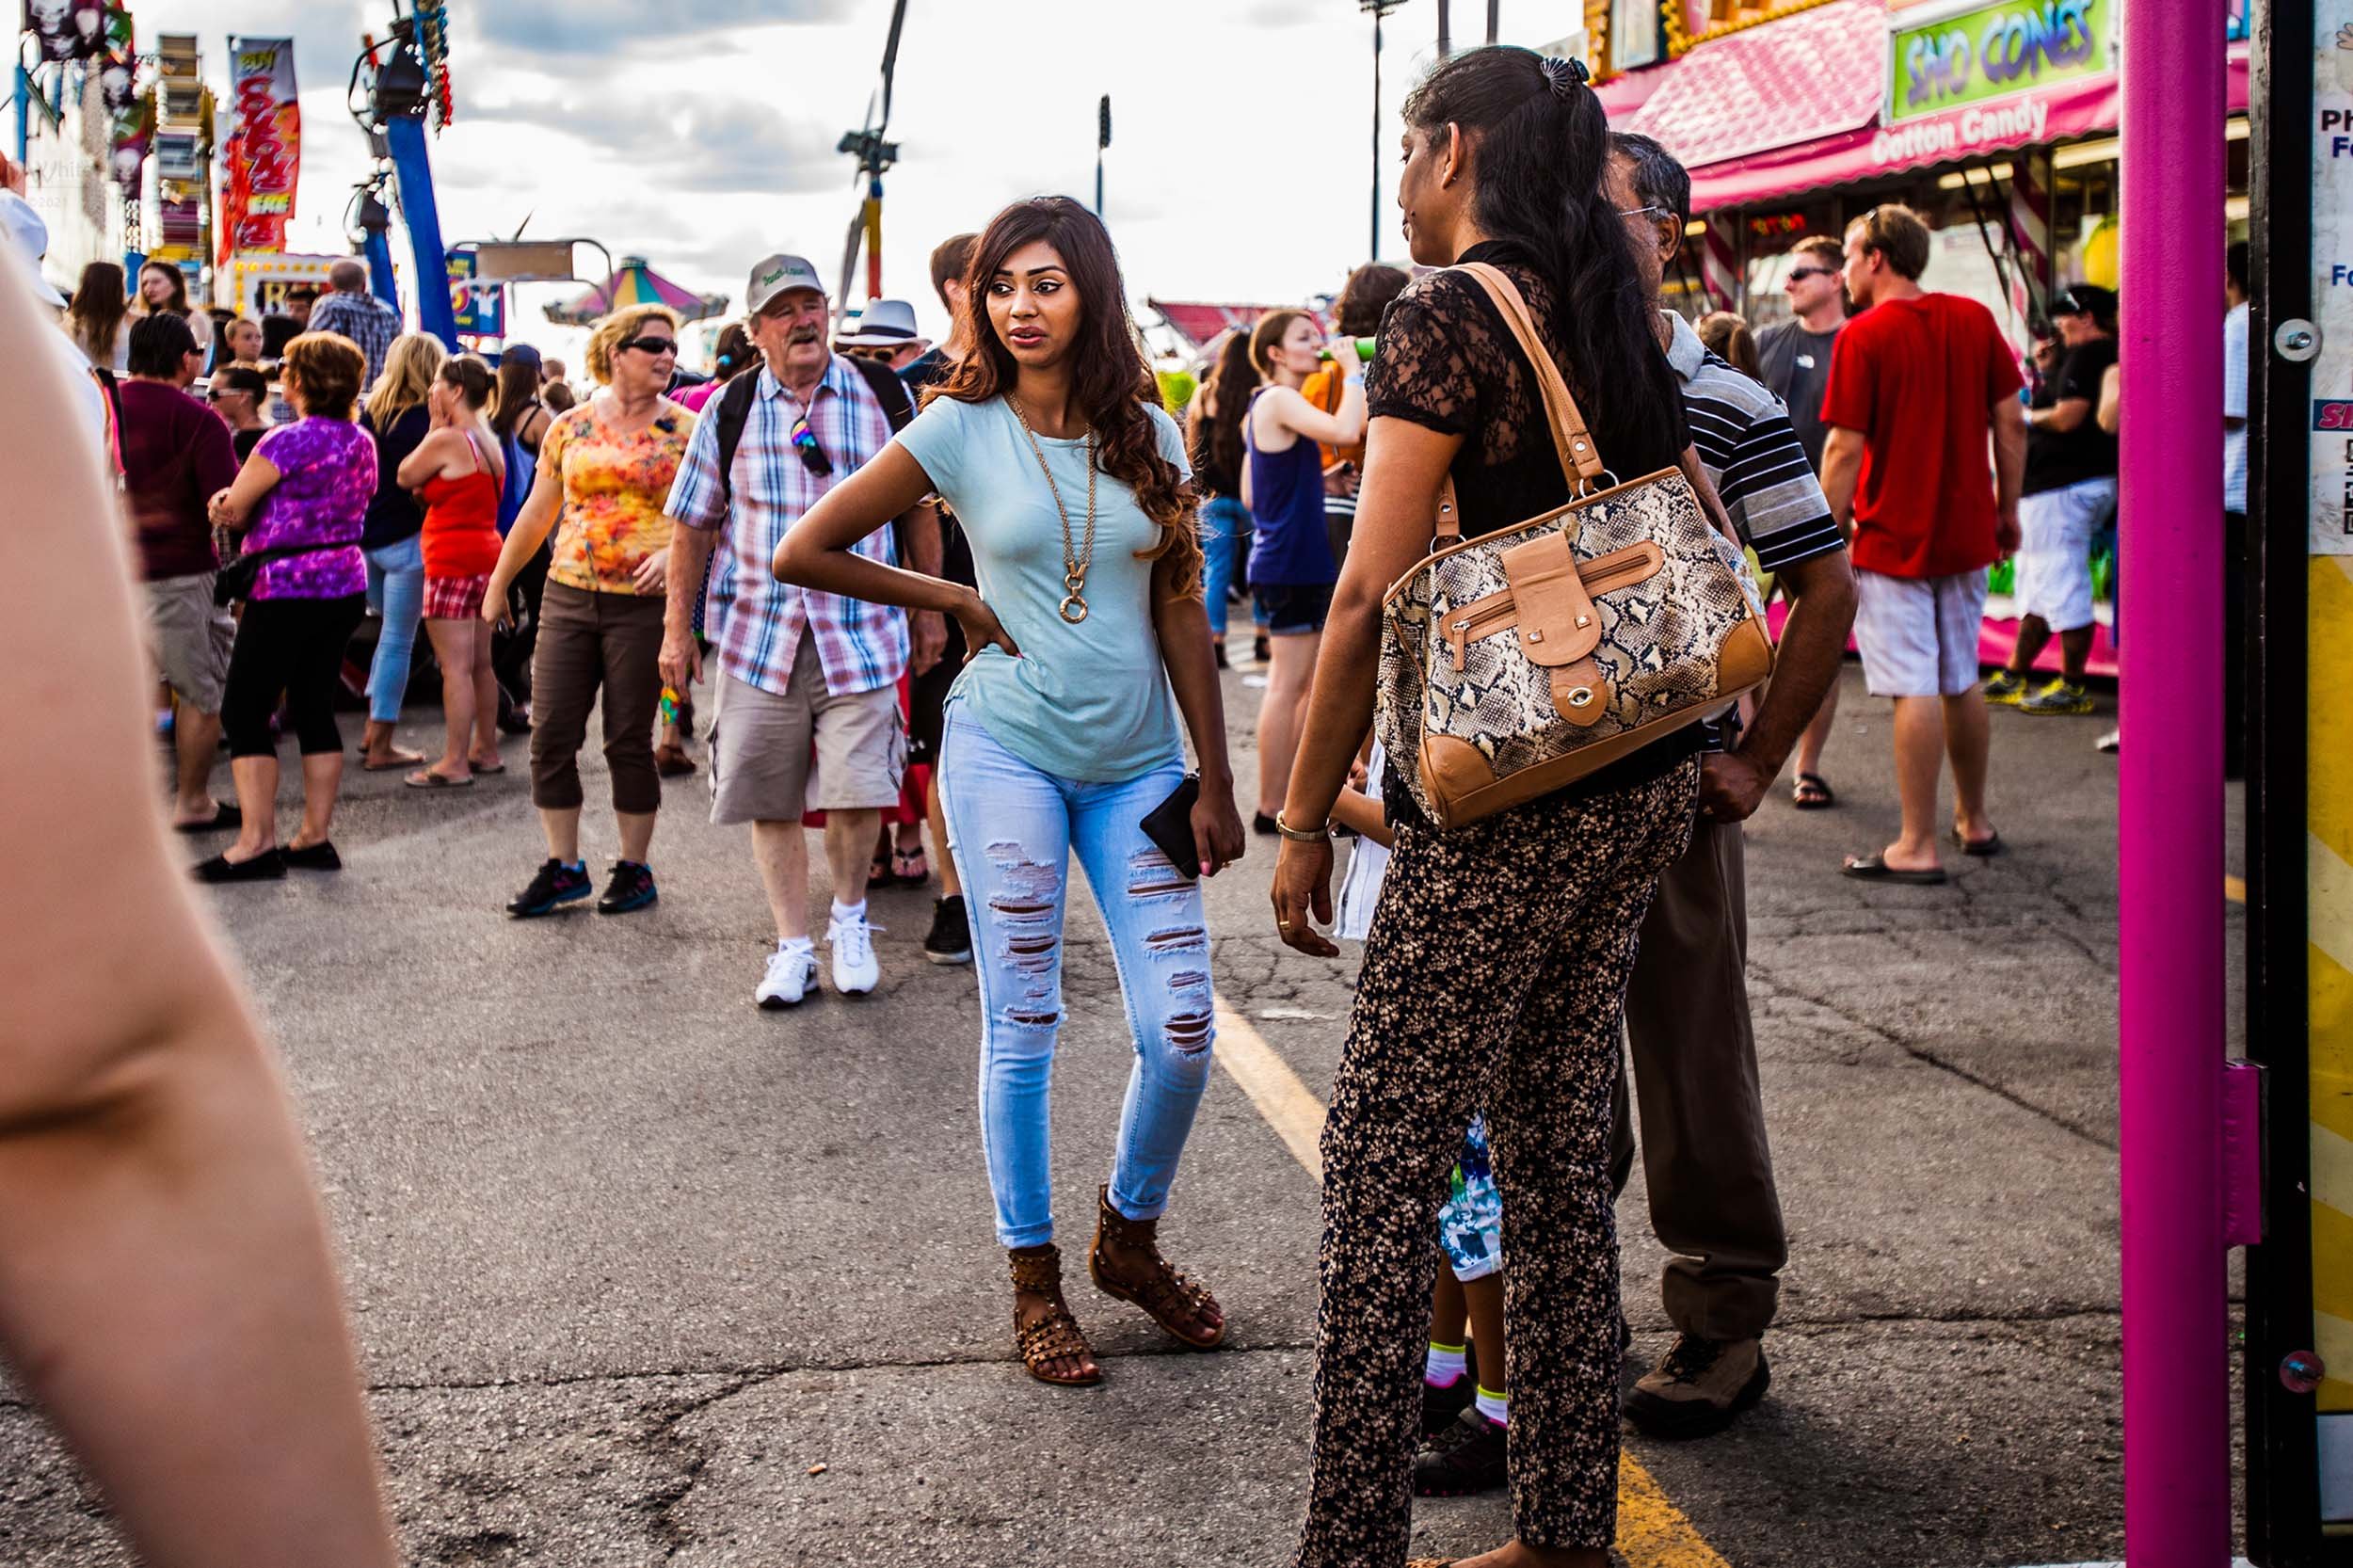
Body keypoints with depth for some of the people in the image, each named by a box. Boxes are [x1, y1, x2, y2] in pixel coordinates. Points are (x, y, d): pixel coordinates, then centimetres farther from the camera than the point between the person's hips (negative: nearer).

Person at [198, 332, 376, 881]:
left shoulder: (287, 442, -16)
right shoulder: (361, 443, 10)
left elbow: (230, 511, -10)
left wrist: (226, 506, 14)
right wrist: (239, 506, 8)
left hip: (287, 590, -8)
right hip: (346, 586, 8)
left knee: (244, 712, -2)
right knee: (315, 708, 12)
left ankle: (257, 844, -6)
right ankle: (315, 836, 14)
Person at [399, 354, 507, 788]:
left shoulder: (446, 439, -15)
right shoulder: (489, 441, 13)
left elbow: (405, 477, -2)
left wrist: (435, 425, -1)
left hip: (453, 560, -10)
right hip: (486, 553, 10)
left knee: (455, 667, -7)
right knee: (479, 662, 15)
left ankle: (454, 763, -6)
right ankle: (486, 750, 22)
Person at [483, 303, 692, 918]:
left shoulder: (685, 430, 1)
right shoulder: (570, 427, 8)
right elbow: (537, 514, 15)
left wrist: (677, 550, -21)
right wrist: (498, 584, 18)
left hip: (643, 603, -3)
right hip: (568, 596, 3)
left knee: (629, 741, 2)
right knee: (551, 736, 1)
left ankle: (635, 869, 15)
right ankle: (563, 867, 12)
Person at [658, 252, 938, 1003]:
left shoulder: (883, 395, 2)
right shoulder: (731, 409, 2)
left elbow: (919, 510, 10)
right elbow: (694, 525, 9)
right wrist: (678, 628, 8)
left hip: (862, 635, -1)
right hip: (760, 634, 1)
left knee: (857, 793, -10)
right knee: (772, 801, 5)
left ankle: (850, 913, 18)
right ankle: (793, 946, 19)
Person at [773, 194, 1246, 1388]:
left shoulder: (1150, 433, 5)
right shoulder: (961, 430, -3)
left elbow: (1180, 615, 6)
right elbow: (804, 551, -3)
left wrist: (1215, 780, 3)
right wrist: (956, 602, -1)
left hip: (1137, 762, 3)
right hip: (1009, 751, -3)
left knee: (1182, 1029, -2)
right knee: (1022, 1026, 2)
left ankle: (1129, 1234, 24)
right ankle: (1033, 1282, 18)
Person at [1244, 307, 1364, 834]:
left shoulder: (1266, 406, 17)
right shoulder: (1279, 400, -14)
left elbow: (1251, 493, 22)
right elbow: (1346, 431, -31)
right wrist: (1352, 369, -19)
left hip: (1303, 563, 10)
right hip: (1290, 564, -10)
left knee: (1310, 683, 14)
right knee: (1289, 685, -6)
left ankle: (1291, 795, 20)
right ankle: (1271, 807, -1)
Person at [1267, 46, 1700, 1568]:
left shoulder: (1451, 314, -11)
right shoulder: (1618, 323, 13)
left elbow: (1370, 594, -15)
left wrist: (1304, 815, -8)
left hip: (1503, 808, -8)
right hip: (1635, 789, 8)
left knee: (1386, 1167, -2)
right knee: (1561, 1152, 14)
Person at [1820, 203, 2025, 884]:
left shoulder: (1863, 336, -11)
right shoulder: (1974, 319, 4)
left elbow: (1845, 450, -14)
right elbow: (2011, 424, 5)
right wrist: (2008, 509, 14)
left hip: (1893, 538, -6)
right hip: (1966, 530, 6)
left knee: (1913, 689, -4)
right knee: (1961, 680, 18)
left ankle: (1917, 847, -2)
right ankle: (1974, 820, 30)